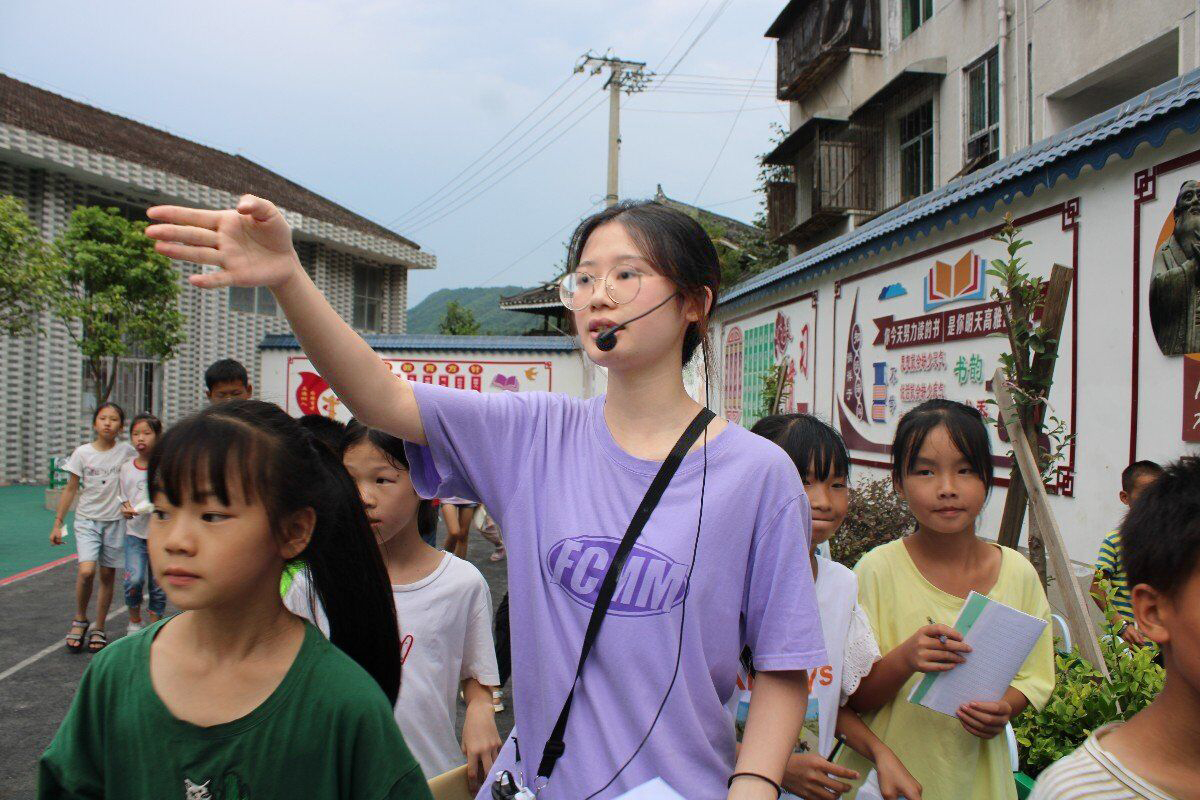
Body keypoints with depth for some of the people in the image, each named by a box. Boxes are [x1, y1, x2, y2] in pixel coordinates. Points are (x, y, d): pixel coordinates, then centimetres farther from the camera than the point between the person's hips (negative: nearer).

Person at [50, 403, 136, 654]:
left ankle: (99, 628, 21)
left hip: (114, 520, 1)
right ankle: (80, 620, 6)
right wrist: (57, 524, 3)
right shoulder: (82, 452, -2)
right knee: (86, 571, -17)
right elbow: (70, 489, 3)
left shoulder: (127, 452, -4)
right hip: (87, 520, 0)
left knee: (107, 575, 6)